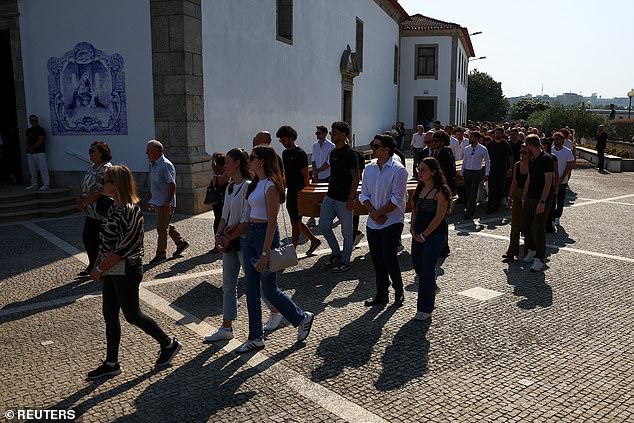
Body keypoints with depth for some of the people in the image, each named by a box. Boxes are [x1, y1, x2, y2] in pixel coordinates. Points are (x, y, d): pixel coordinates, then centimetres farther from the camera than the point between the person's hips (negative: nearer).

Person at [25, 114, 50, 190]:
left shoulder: (40, 130, -4)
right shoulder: (28, 130, 15)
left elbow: (40, 141, -11)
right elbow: (27, 140, 13)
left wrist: (32, 147, -12)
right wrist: (28, 148, -6)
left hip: (40, 152, -7)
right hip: (30, 153, 7)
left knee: (43, 168, -7)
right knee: (32, 169, 10)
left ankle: (46, 184, -5)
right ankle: (34, 184, 20)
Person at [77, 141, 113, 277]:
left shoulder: (105, 169, -18)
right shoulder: (92, 168, 13)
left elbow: (98, 191, -23)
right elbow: (85, 186, 18)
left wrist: (85, 203, -14)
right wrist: (81, 200, 3)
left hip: (101, 212, -10)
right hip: (92, 211, 10)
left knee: (100, 240, 0)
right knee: (87, 237, 15)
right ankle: (92, 266, 29)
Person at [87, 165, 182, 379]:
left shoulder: (130, 211, -21)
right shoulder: (115, 207, 8)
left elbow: (123, 248, -22)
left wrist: (100, 269, -16)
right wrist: (97, 265, 8)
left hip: (126, 271, -9)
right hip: (112, 270, 9)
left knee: (132, 315, 3)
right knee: (110, 316, 13)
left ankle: (169, 344, 21)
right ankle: (111, 363, 26)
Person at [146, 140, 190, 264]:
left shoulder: (166, 165, -18)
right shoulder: (153, 164, 12)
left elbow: (172, 185, -21)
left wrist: (167, 204, -22)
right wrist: (150, 200, 21)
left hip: (165, 204, -9)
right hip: (157, 203, 9)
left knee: (162, 228, -1)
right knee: (166, 226, 16)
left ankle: (161, 254, 9)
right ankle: (181, 243, 31)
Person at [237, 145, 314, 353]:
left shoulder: (270, 186, -16)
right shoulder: (256, 184, 12)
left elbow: (272, 221, -19)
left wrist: (265, 253, -21)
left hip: (265, 234, -9)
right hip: (250, 234, 9)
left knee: (269, 290, 2)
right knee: (251, 289, 10)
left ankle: (303, 318, 24)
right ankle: (256, 338, 20)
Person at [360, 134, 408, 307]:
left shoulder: (398, 170, -11)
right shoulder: (369, 169, 7)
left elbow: (396, 199, -16)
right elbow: (364, 194, 5)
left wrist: (378, 213, -13)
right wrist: (373, 213, -10)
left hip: (392, 222, -6)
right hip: (372, 223, 6)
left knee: (389, 258, -6)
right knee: (377, 260, 11)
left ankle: (399, 291, 18)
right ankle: (381, 294, 24)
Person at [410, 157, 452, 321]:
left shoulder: (440, 191, -13)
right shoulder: (420, 189, 10)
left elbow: (439, 217, -16)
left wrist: (424, 235, -14)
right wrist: (412, 227, 1)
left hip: (435, 234, -8)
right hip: (419, 234, 8)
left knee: (427, 270, -5)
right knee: (417, 265, 14)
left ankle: (425, 309, 6)